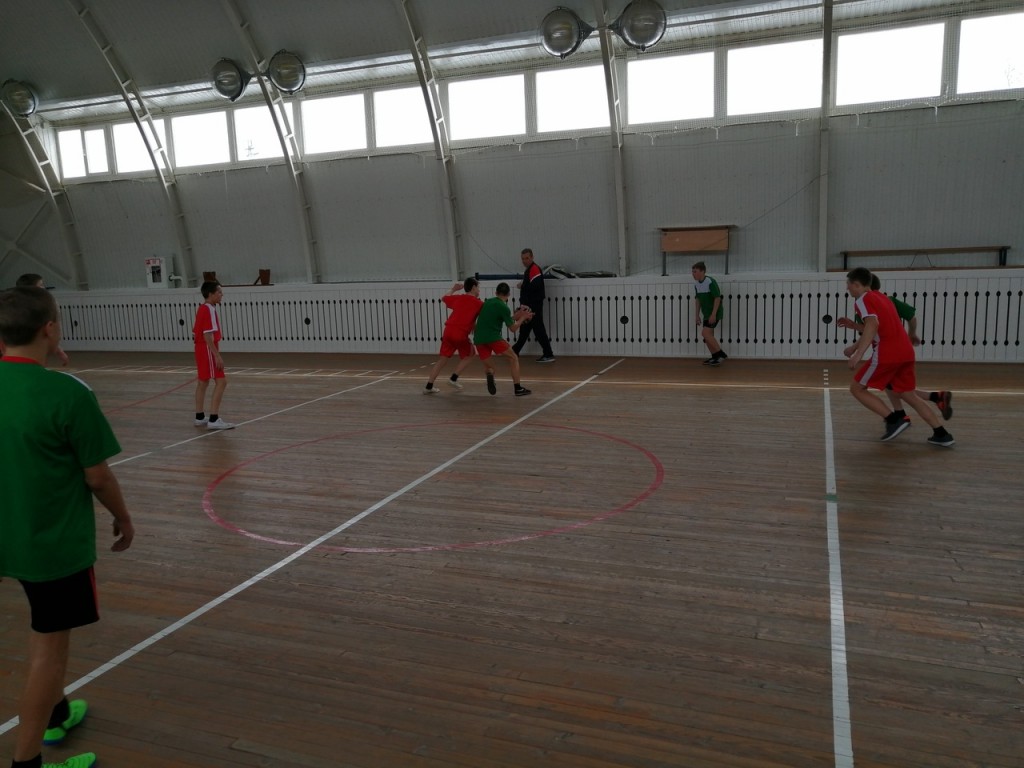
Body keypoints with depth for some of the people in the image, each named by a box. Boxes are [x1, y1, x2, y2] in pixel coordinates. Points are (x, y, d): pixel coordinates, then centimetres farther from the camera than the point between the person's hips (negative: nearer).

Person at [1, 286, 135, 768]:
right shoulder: (67, 393, -24)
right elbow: (97, 476, -17)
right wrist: (123, 517, 1)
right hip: (58, 541, -7)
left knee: (45, 629, 27)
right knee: (50, 646, 6)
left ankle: (53, 712, 45)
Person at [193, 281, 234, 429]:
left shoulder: (202, 308, 13)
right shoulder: (209, 310, -17)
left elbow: (196, 332, 18)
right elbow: (208, 335, -23)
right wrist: (217, 355, -26)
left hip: (201, 349, 11)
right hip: (208, 350, -10)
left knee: (202, 382, 14)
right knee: (221, 382, -12)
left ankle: (200, 417, 21)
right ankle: (214, 419, -14)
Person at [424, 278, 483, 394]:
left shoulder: (458, 298, 16)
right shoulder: (479, 303, 2)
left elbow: (443, 298, 33)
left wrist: (453, 290, 45)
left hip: (448, 331, 5)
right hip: (461, 334, -5)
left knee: (442, 359, 11)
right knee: (469, 356, 20)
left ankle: (429, 386, 9)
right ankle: (454, 378, 8)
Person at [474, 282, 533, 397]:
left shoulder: (487, 302, 17)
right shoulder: (504, 307, -3)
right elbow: (513, 329, 2)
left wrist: (515, 317, 30)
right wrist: (522, 318, 15)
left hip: (478, 338, 6)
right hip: (493, 338, -5)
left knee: (488, 366, 19)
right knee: (513, 358, 11)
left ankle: (490, 374, -18)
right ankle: (518, 388, 4)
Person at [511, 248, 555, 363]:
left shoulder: (535, 269, -15)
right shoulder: (528, 270, 17)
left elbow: (535, 286, -29)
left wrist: (522, 286, -13)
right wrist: (523, 303, 9)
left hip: (534, 306, -10)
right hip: (529, 305, 10)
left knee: (538, 330, -9)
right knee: (524, 330, 18)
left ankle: (548, 355, -7)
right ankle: (515, 352, 29)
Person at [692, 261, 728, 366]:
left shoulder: (710, 282, -19)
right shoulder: (696, 284, 4)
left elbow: (717, 298, -20)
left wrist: (713, 314, -23)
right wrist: (697, 315, 13)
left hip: (715, 313, -8)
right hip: (706, 314, 8)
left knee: (705, 333, -17)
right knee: (708, 336, 7)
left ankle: (721, 354, -7)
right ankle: (715, 357, 18)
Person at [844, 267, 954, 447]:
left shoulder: (863, 300, -4)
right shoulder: (880, 296, 23)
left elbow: (872, 325, -22)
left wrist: (858, 355, -29)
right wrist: (855, 347, 37)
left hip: (886, 354, -9)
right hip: (905, 351, 9)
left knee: (856, 388, 4)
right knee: (908, 395, 17)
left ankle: (894, 420, -4)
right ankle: (941, 434, 12)